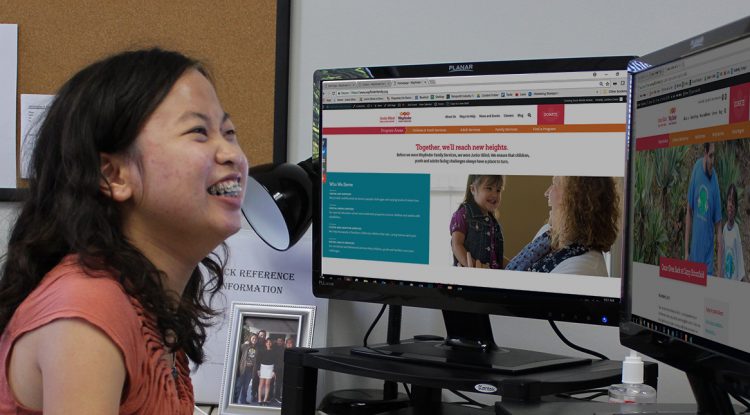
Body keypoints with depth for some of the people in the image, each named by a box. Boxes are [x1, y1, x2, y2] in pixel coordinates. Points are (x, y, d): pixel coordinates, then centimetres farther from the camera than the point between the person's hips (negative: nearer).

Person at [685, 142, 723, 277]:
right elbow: (689, 212, 3)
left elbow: (718, 226, -5)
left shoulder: (715, 181, -8)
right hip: (694, 250, 1)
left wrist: (720, 267, -9)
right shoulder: (697, 168, -4)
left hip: (708, 253, -1)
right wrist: (686, 251, 1)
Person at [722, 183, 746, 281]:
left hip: (735, 278, -5)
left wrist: (743, 277, -14)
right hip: (725, 278, 5)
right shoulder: (724, 228, 6)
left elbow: (740, 258, -8)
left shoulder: (737, 229, -8)